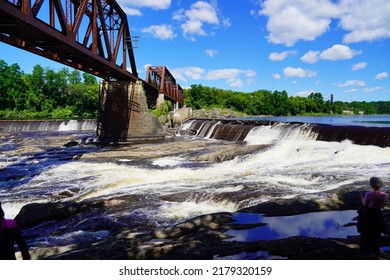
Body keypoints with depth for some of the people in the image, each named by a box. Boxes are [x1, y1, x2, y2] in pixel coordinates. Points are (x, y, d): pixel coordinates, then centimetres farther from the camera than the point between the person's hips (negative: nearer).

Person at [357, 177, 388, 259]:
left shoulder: (369, 194, -27)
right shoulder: (385, 195, -14)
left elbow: (365, 204, -11)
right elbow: (382, 206, 1)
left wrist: (362, 197, 5)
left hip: (367, 216, -4)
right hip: (377, 216, 4)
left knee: (366, 234, 18)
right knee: (376, 236, 22)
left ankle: (366, 252, 32)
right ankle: (374, 253, 36)